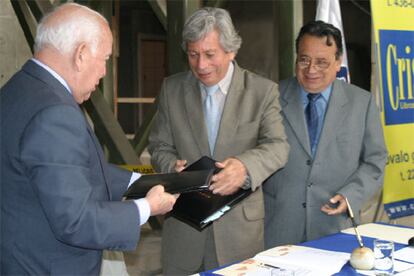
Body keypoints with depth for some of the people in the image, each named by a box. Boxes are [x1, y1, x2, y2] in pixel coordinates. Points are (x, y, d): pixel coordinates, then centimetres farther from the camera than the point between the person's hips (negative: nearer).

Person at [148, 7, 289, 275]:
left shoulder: (264, 91, -4)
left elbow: (278, 146, -9)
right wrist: (173, 166, -16)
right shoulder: (171, 89, 3)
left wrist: (245, 167, -31)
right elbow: (160, 147, 7)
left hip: (239, 222, -1)